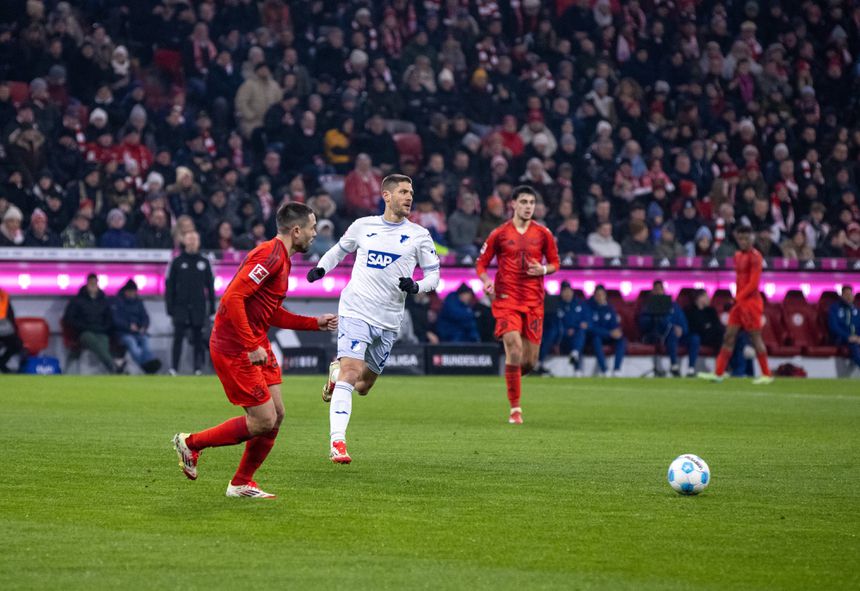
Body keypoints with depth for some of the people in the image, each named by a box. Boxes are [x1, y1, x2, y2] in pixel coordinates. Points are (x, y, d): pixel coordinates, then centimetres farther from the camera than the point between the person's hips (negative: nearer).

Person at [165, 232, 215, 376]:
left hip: (199, 308, 1)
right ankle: (173, 368, -10)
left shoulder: (204, 262, 9)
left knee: (198, 339, 3)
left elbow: (210, 286, 11)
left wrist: (212, 306, 6)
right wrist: (170, 306, -3)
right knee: (178, 337, -8)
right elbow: (169, 285, 4)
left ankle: (198, 369, 7)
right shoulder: (177, 262, 5)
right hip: (181, 307, -1)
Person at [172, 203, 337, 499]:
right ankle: (190, 443, 8)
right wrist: (250, 346, -26)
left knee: (276, 415, 8)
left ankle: (241, 483, 19)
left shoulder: (282, 259, 15)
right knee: (264, 421, -7)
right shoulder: (269, 255, -18)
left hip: (257, 346, 10)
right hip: (235, 349, -10)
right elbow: (232, 298, -26)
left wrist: (316, 323, 21)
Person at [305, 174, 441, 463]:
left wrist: (417, 286, -14)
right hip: (356, 311, -3)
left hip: (388, 320, 3)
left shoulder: (419, 235, 4)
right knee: (350, 373, -20)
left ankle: (337, 371, 46)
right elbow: (340, 249, 22)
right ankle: (337, 442, -23)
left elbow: (433, 275, 8)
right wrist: (321, 268, 4)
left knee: (363, 386, 11)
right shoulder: (363, 226, 5)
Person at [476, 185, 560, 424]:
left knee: (530, 361, 1)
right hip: (506, 299, -2)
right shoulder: (499, 234, 2)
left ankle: (512, 375, 37)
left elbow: (555, 262, 15)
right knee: (514, 349, -18)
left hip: (534, 301, 2)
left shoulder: (543, 234, 6)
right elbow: (481, 263, 8)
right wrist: (486, 282, -12)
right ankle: (515, 408, -8)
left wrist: (543, 269, -8)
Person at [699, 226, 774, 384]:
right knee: (729, 337, 6)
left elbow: (753, 283, -17)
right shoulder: (738, 256, 14)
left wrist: (738, 297, -17)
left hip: (751, 301, -8)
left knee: (756, 338, -5)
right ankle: (718, 373, 8)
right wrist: (737, 298, 9)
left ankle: (766, 375, 1)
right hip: (739, 302, 8)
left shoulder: (755, 257, -11)